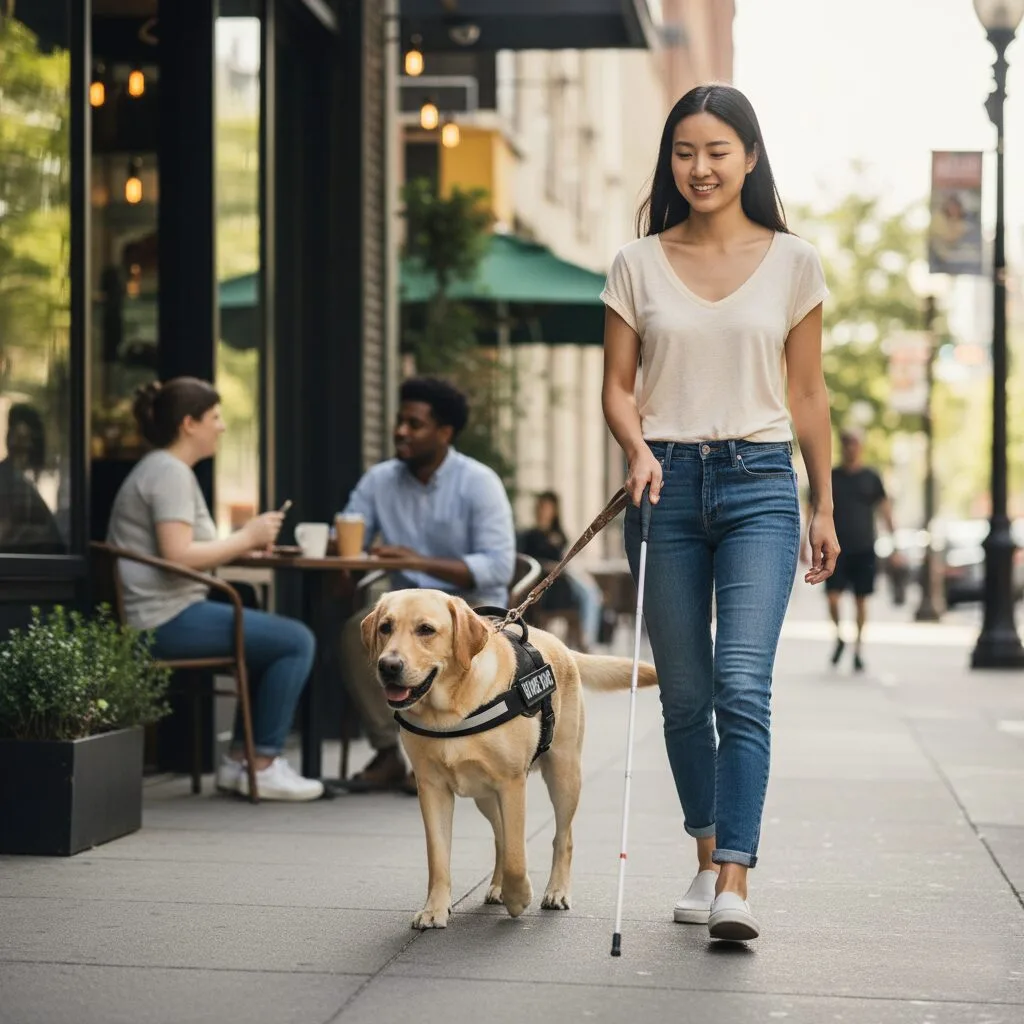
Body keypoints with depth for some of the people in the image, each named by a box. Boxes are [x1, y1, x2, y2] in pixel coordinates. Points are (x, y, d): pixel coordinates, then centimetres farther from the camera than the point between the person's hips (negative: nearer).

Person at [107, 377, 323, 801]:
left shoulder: (163, 469, 20)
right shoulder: (170, 473, -12)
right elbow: (178, 556, -23)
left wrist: (244, 542, 7)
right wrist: (246, 537, -13)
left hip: (167, 614, 11)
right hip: (165, 617, -11)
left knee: (277, 640, 19)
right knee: (296, 641, -13)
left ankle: (239, 760, 15)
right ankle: (263, 765, -6)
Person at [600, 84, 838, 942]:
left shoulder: (791, 262, 5)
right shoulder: (639, 264, 6)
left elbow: (808, 393, 9)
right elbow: (619, 384, 7)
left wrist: (825, 503, 9)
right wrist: (638, 450, -13)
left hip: (759, 484, -2)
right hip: (667, 484, 2)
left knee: (742, 685, -15)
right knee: (683, 694, 7)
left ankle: (734, 885, -18)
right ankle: (708, 859, 23)